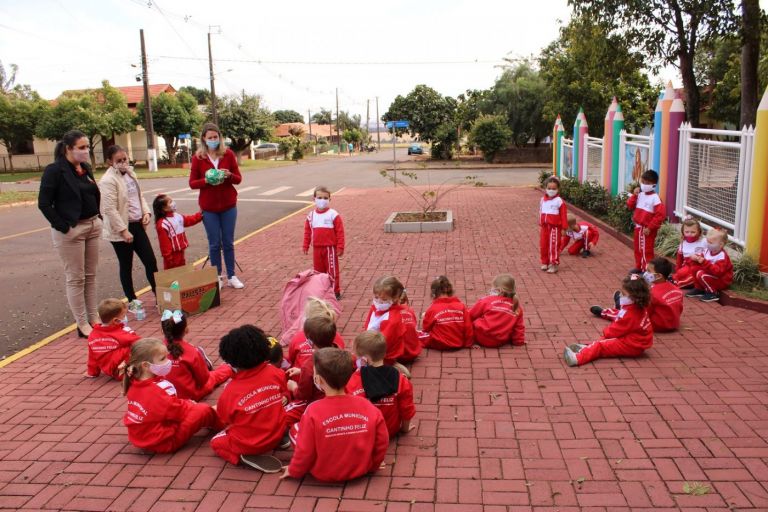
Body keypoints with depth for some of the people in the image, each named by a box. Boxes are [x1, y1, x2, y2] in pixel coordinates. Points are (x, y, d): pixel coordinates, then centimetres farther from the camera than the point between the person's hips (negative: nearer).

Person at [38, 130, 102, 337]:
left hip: (92, 226, 7)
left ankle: (94, 318, 23)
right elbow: (43, 203, -15)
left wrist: (98, 217, 9)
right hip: (70, 230, -7)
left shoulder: (85, 168, 8)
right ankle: (82, 324, 10)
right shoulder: (55, 170, -13)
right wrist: (63, 226, -16)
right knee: (75, 278, 1)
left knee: (90, 276, 13)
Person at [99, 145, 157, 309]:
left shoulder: (130, 173, 10)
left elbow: (139, 196, 19)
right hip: (121, 230, -7)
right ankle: (132, 301, 19)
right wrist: (123, 230, -20)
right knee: (126, 266, 6)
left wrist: (146, 212, 2)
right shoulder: (108, 180, -15)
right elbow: (110, 209, -20)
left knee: (151, 261, 6)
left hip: (137, 225, 7)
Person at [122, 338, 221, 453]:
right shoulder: (162, 388, -27)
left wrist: (185, 403, 11)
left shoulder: (134, 384, 0)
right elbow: (179, 411, -15)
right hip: (164, 443, -9)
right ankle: (218, 423, 22)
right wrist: (190, 405, 5)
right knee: (204, 410, -7)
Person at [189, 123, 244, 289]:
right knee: (214, 244, 5)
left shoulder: (228, 154, -1)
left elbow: (238, 179, 1)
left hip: (228, 206, 1)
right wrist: (206, 180, -20)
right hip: (209, 208, -1)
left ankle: (231, 276, 17)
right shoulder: (198, 158, -3)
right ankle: (217, 277, 17)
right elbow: (192, 183, -1)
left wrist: (229, 175, -20)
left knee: (228, 242, 7)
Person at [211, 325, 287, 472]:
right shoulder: (276, 373, -14)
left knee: (216, 442, 22)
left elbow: (225, 419, -6)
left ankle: (246, 456, -4)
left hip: (247, 444, -5)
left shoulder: (231, 391, -21)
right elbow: (284, 396, 5)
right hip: (277, 436, 5)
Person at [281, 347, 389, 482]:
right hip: (361, 470, 3)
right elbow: (382, 443, -5)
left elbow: (305, 451, -15)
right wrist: (373, 465, 15)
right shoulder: (368, 407, -15)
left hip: (324, 474, -3)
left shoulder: (314, 411, -24)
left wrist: (294, 471, 6)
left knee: (295, 429, 13)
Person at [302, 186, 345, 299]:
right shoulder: (311, 215, 3)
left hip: (330, 248, -4)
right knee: (319, 271, 14)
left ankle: (336, 292, 11)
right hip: (317, 248, 5)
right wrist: (305, 246, 10)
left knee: (332, 270, 2)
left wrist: (340, 247, -13)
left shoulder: (333, 214, -10)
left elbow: (340, 231, -10)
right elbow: (307, 231, 11)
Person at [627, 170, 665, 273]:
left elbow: (660, 215, -21)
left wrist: (650, 228, -20)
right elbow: (630, 206, 9)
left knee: (646, 250, -1)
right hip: (638, 227, 7)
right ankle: (639, 267, 32)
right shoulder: (640, 195, 4)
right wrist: (634, 195, -6)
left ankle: (646, 270, 7)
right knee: (638, 249, 18)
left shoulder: (655, 198, -17)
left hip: (647, 229, -7)